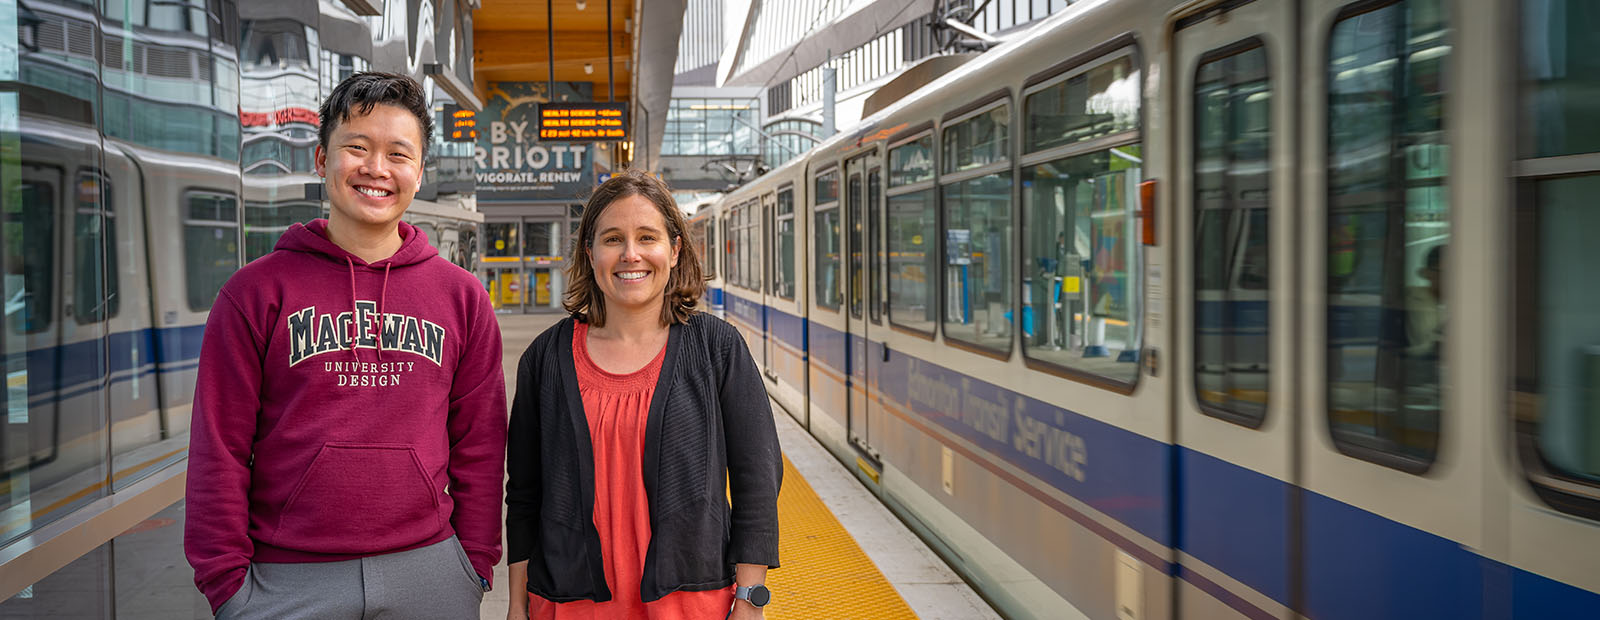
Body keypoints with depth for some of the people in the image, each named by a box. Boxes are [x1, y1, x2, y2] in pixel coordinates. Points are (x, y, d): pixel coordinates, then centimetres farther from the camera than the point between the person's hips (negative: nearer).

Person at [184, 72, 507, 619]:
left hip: (427, 572, 2)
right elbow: (220, 450, 0)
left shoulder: (461, 296, 5)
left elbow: (479, 446, 6)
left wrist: (475, 563, 3)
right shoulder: (257, 291, 0)